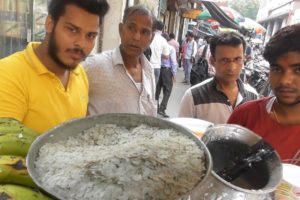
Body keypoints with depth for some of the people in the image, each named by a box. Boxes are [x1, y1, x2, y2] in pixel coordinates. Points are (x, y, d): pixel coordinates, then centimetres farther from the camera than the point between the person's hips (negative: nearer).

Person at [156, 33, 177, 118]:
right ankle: (162, 109, -2)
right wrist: (174, 73, -2)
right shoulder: (171, 48, -7)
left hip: (157, 69, 4)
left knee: (157, 89, 16)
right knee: (167, 90, 4)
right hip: (167, 70, -3)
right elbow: (173, 62, -8)